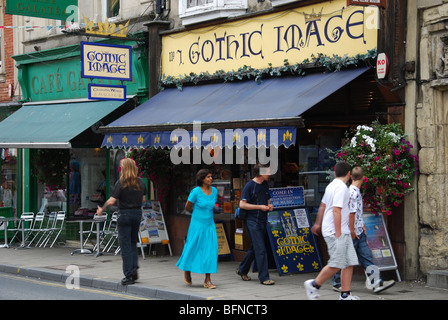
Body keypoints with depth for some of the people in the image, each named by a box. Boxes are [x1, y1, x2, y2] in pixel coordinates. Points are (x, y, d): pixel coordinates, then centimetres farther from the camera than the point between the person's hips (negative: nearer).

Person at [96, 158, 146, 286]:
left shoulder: (121, 183, -12)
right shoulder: (141, 182, 4)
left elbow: (112, 201, -14)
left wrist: (102, 209, 1)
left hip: (124, 214, -5)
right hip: (138, 213, 5)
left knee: (126, 246, 0)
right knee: (133, 243, 19)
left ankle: (129, 276, 0)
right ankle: (134, 269, 8)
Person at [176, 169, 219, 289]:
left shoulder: (214, 190, 4)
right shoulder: (196, 191, -12)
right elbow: (187, 207, -1)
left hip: (210, 225, 4)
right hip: (197, 225, -4)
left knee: (210, 251, -3)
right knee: (193, 249, 5)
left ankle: (207, 280, 0)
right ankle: (187, 271, 34)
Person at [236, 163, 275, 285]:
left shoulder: (265, 184, 13)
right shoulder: (249, 186, -10)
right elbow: (242, 204, -13)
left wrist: (269, 206, 4)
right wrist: (260, 207, -16)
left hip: (263, 220, 8)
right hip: (252, 221, -8)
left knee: (255, 248, 14)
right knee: (261, 250, -10)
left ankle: (242, 270, 31)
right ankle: (264, 277, -6)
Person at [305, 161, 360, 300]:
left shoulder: (331, 186, 15)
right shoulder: (342, 188, -14)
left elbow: (322, 206, 26)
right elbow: (336, 210, -21)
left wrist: (318, 224, 38)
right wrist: (338, 234, -22)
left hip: (342, 231, 10)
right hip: (335, 231, -10)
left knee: (349, 262, 5)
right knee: (336, 264, -8)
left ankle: (345, 295, 6)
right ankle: (314, 285, 6)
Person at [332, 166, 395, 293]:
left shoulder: (357, 192, 13)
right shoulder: (353, 193, -19)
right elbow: (351, 213, -22)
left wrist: (362, 225, 19)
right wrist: (352, 231, -19)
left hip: (359, 232, 10)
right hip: (352, 233, -10)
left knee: (366, 257, 4)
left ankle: (377, 283, 0)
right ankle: (337, 283, 14)